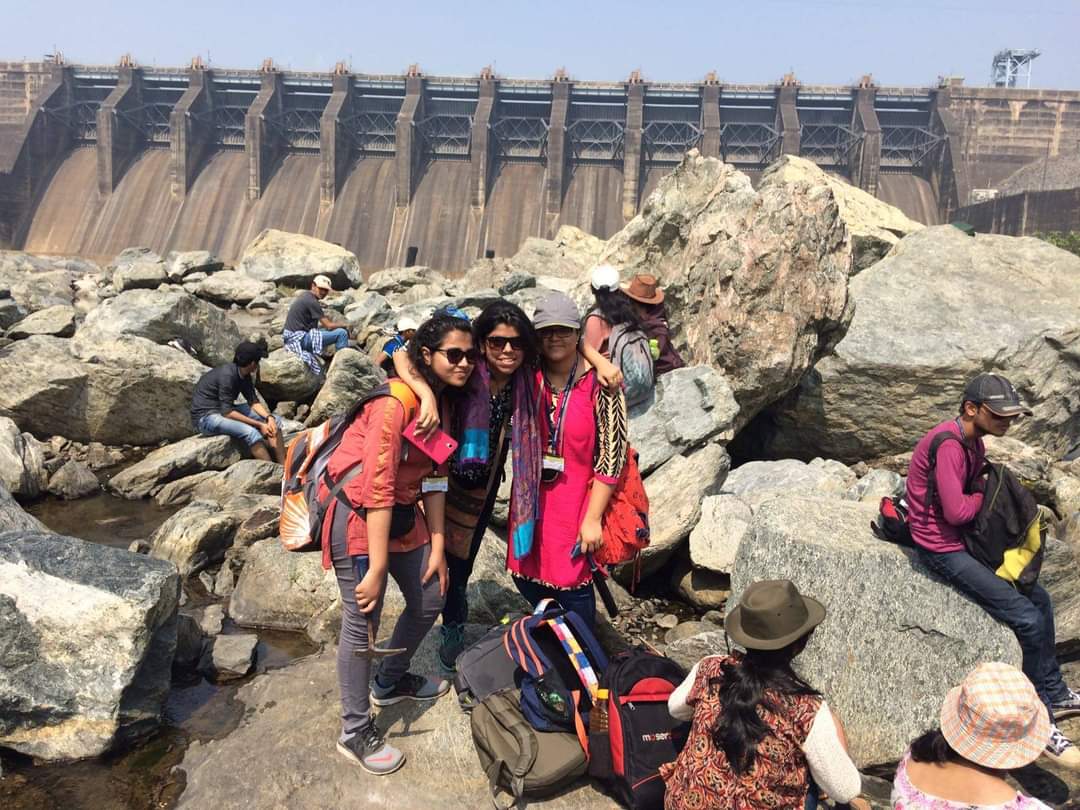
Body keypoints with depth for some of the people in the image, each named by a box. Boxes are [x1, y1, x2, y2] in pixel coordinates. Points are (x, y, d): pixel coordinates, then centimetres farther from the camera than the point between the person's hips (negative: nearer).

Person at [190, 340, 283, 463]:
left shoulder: (244, 375, 1)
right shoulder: (227, 375, -26)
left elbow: (254, 402, 0)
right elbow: (227, 412, -28)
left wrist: (269, 417, -19)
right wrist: (259, 424, -27)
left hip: (226, 410, 9)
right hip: (206, 416, -9)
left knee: (275, 420, -2)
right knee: (250, 432, -33)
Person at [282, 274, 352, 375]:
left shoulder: (305, 295, 13)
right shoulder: (312, 302, -15)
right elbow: (329, 325, -13)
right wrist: (344, 325, 4)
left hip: (292, 337, 10)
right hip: (300, 339, -10)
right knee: (342, 333, -14)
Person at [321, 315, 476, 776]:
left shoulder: (445, 402, 3)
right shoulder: (397, 401, -24)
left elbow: (434, 476, 7)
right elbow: (377, 487, -26)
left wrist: (438, 545, 5)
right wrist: (376, 567, -24)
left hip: (401, 512, 9)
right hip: (356, 513, -9)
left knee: (429, 599, 16)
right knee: (363, 621, -2)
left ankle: (390, 682, 42)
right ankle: (355, 732, 18)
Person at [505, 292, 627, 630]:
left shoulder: (599, 383, -13)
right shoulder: (528, 377, -1)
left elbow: (611, 455, -12)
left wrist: (593, 519, -13)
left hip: (578, 500, -4)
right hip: (531, 500, 5)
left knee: (571, 586, 2)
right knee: (525, 576, 15)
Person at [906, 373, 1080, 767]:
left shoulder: (973, 440, 7)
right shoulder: (948, 445, -24)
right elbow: (956, 511, -26)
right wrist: (985, 496, -8)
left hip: (966, 540, 10)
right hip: (942, 549, -10)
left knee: (1040, 600, 14)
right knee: (1028, 618, -11)